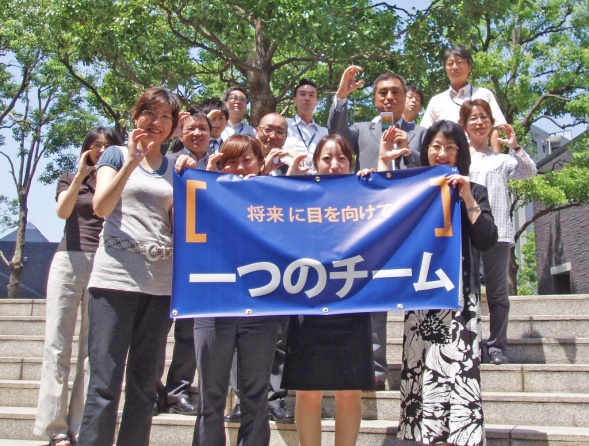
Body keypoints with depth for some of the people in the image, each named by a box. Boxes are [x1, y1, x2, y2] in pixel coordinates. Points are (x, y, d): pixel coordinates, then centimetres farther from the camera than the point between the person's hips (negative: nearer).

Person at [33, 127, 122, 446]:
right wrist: (81, 174, -6)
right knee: (57, 345, -4)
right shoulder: (70, 179, 18)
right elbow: (62, 211, -2)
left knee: (93, 349, -2)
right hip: (69, 260, 1)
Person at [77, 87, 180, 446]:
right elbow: (101, 206, -6)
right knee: (105, 383, -7)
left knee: (145, 385, 8)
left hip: (160, 282, 4)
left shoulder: (174, 169, 18)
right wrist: (132, 161, -11)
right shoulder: (117, 155, 10)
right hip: (116, 278, -4)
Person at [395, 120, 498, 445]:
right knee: (422, 369, -1)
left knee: (461, 369, -9)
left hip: (460, 293, 0)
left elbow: (487, 241, 2)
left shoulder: (473, 191, 12)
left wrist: (467, 199, -8)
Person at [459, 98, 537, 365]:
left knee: (498, 291, 3)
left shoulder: (501, 159, 15)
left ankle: (497, 345, 10)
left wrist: (515, 147, -3)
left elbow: (530, 172, 3)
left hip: (497, 232, 1)